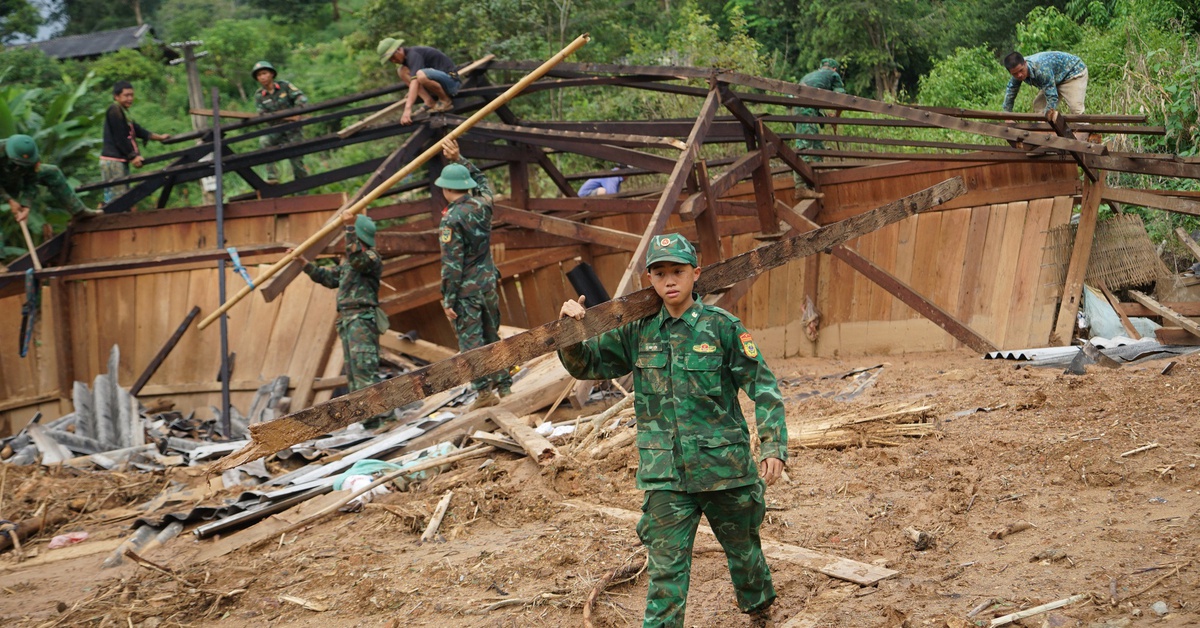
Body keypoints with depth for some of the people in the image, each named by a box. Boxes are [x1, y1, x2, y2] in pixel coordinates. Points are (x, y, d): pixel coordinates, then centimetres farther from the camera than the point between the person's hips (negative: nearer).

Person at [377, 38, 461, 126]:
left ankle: (446, 101, -13)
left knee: (421, 75, -39)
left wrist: (408, 109, -39)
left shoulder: (413, 55, -18)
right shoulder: (406, 57, 11)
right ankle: (430, 103, -7)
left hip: (451, 80, -10)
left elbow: (414, 82, -31)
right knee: (401, 70, -1)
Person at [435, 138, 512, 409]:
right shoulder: (482, 204, 1)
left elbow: (452, 264, -18)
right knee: (492, 336, 16)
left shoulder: (452, 219, -17)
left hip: (466, 289, -7)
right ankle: (504, 386, 18)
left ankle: (484, 391, -5)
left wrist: (447, 299, -13)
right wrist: (459, 160, 24)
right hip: (489, 282, 7)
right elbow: (481, 179, 27)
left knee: (470, 339, -2)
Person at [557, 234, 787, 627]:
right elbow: (585, 364, 12)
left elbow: (763, 387, -5)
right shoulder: (638, 333, 3)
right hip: (664, 476, 1)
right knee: (665, 569, -3)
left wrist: (773, 446, -14)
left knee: (743, 548, 20)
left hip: (724, 466, -1)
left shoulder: (722, 327, -6)